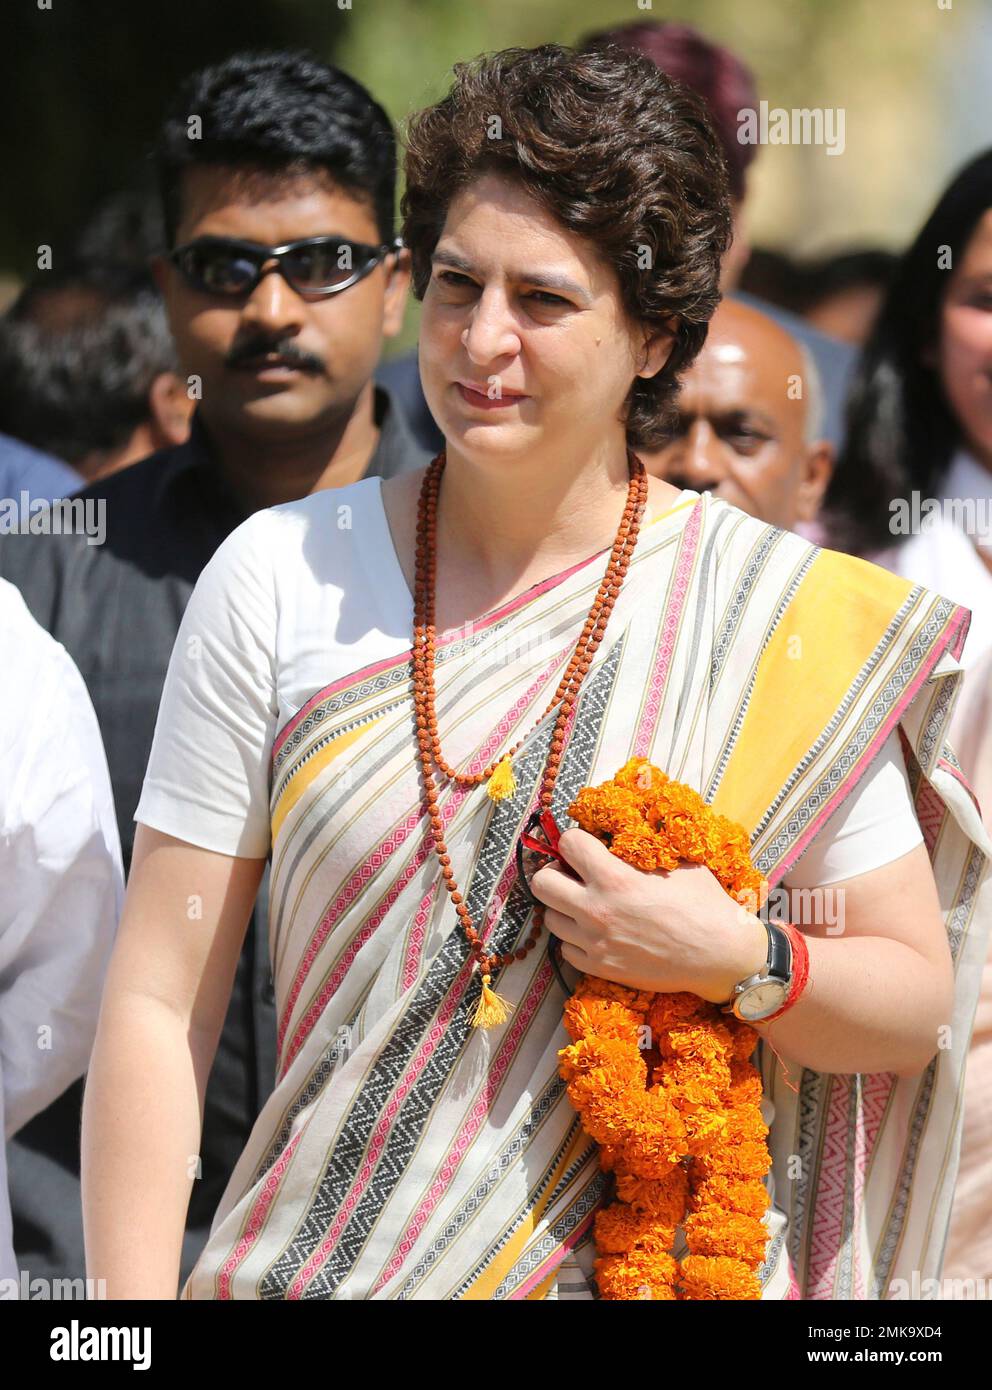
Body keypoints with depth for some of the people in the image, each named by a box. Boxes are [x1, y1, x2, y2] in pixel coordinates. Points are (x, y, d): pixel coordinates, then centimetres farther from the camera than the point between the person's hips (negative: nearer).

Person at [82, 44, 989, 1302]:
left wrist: (740, 958, -19)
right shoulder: (282, 579, -4)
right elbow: (159, 1003, -4)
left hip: (661, 1261, 0)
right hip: (318, 1268, 0)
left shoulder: (797, 616, -5)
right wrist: (127, 1316, -11)